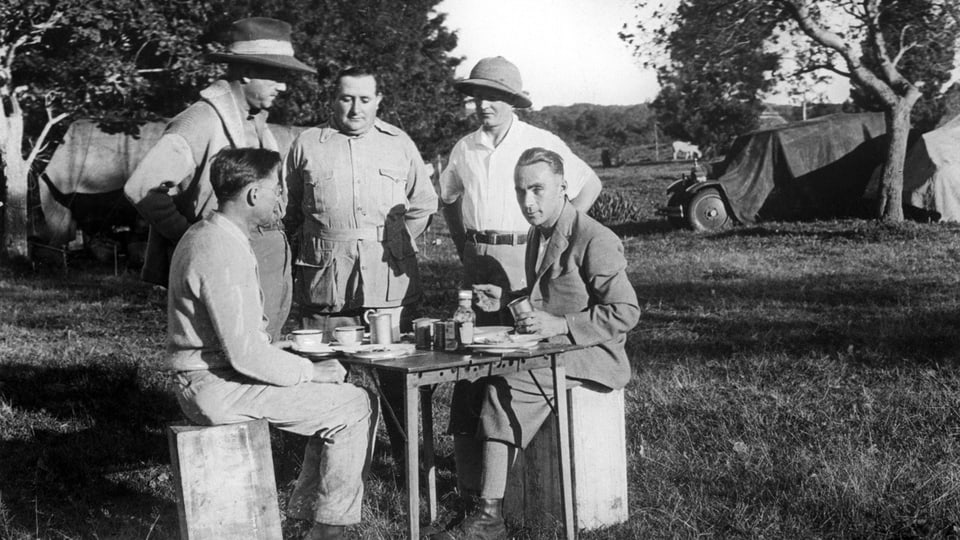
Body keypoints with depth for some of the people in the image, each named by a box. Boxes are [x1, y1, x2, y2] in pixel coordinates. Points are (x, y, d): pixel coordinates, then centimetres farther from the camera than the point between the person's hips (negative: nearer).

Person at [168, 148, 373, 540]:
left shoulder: (203, 235, 11)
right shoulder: (223, 253, -22)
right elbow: (245, 354, -25)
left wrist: (274, 345, 12)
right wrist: (310, 371, -13)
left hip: (208, 378, 10)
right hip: (221, 389, -10)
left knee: (334, 396, 14)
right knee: (354, 406, -9)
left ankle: (306, 508, 16)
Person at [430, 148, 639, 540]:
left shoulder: (595, 241, -14)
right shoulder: (538, 234, 13)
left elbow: (625, 312, -16)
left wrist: (560, 325, -23)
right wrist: (507, 300, 9)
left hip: (588, 355, -8)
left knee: (502, 388, -28)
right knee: (468, 382, -14)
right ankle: (471, 503, -14)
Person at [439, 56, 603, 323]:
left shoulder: (542, 143, -3)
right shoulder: (464, 148, 9)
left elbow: (590, 185, 2)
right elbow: (448, 198, 24)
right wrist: (464, 248, 13)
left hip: (523, 255, -4)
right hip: (475, 258, 4)